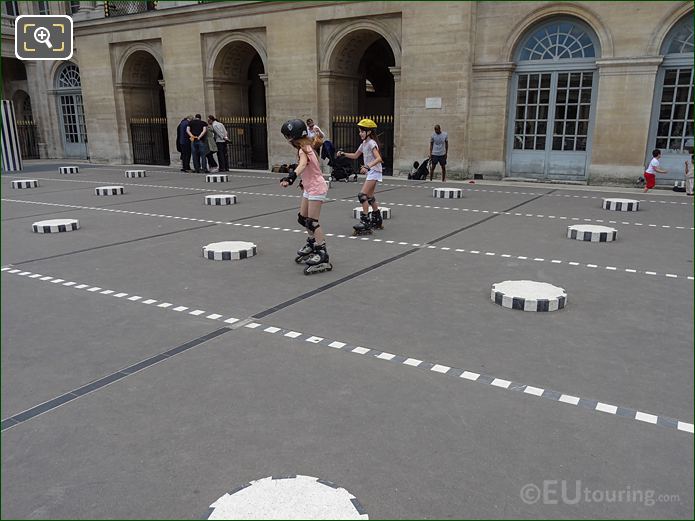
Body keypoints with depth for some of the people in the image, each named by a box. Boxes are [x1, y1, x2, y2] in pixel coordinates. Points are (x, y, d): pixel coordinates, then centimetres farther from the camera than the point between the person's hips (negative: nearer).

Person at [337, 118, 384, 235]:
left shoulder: (371, 143, -15)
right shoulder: (364, 144, 13)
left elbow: (378, 158, -27)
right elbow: (355, 155, 23)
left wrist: (367, 166, -38)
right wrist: (343, 154, 10)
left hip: (374, 172, -10)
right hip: (370, 172, 10)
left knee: (362, 195, -17)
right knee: (370, 197, 17)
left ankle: (365, 222, -14)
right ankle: (378, 222, 29)